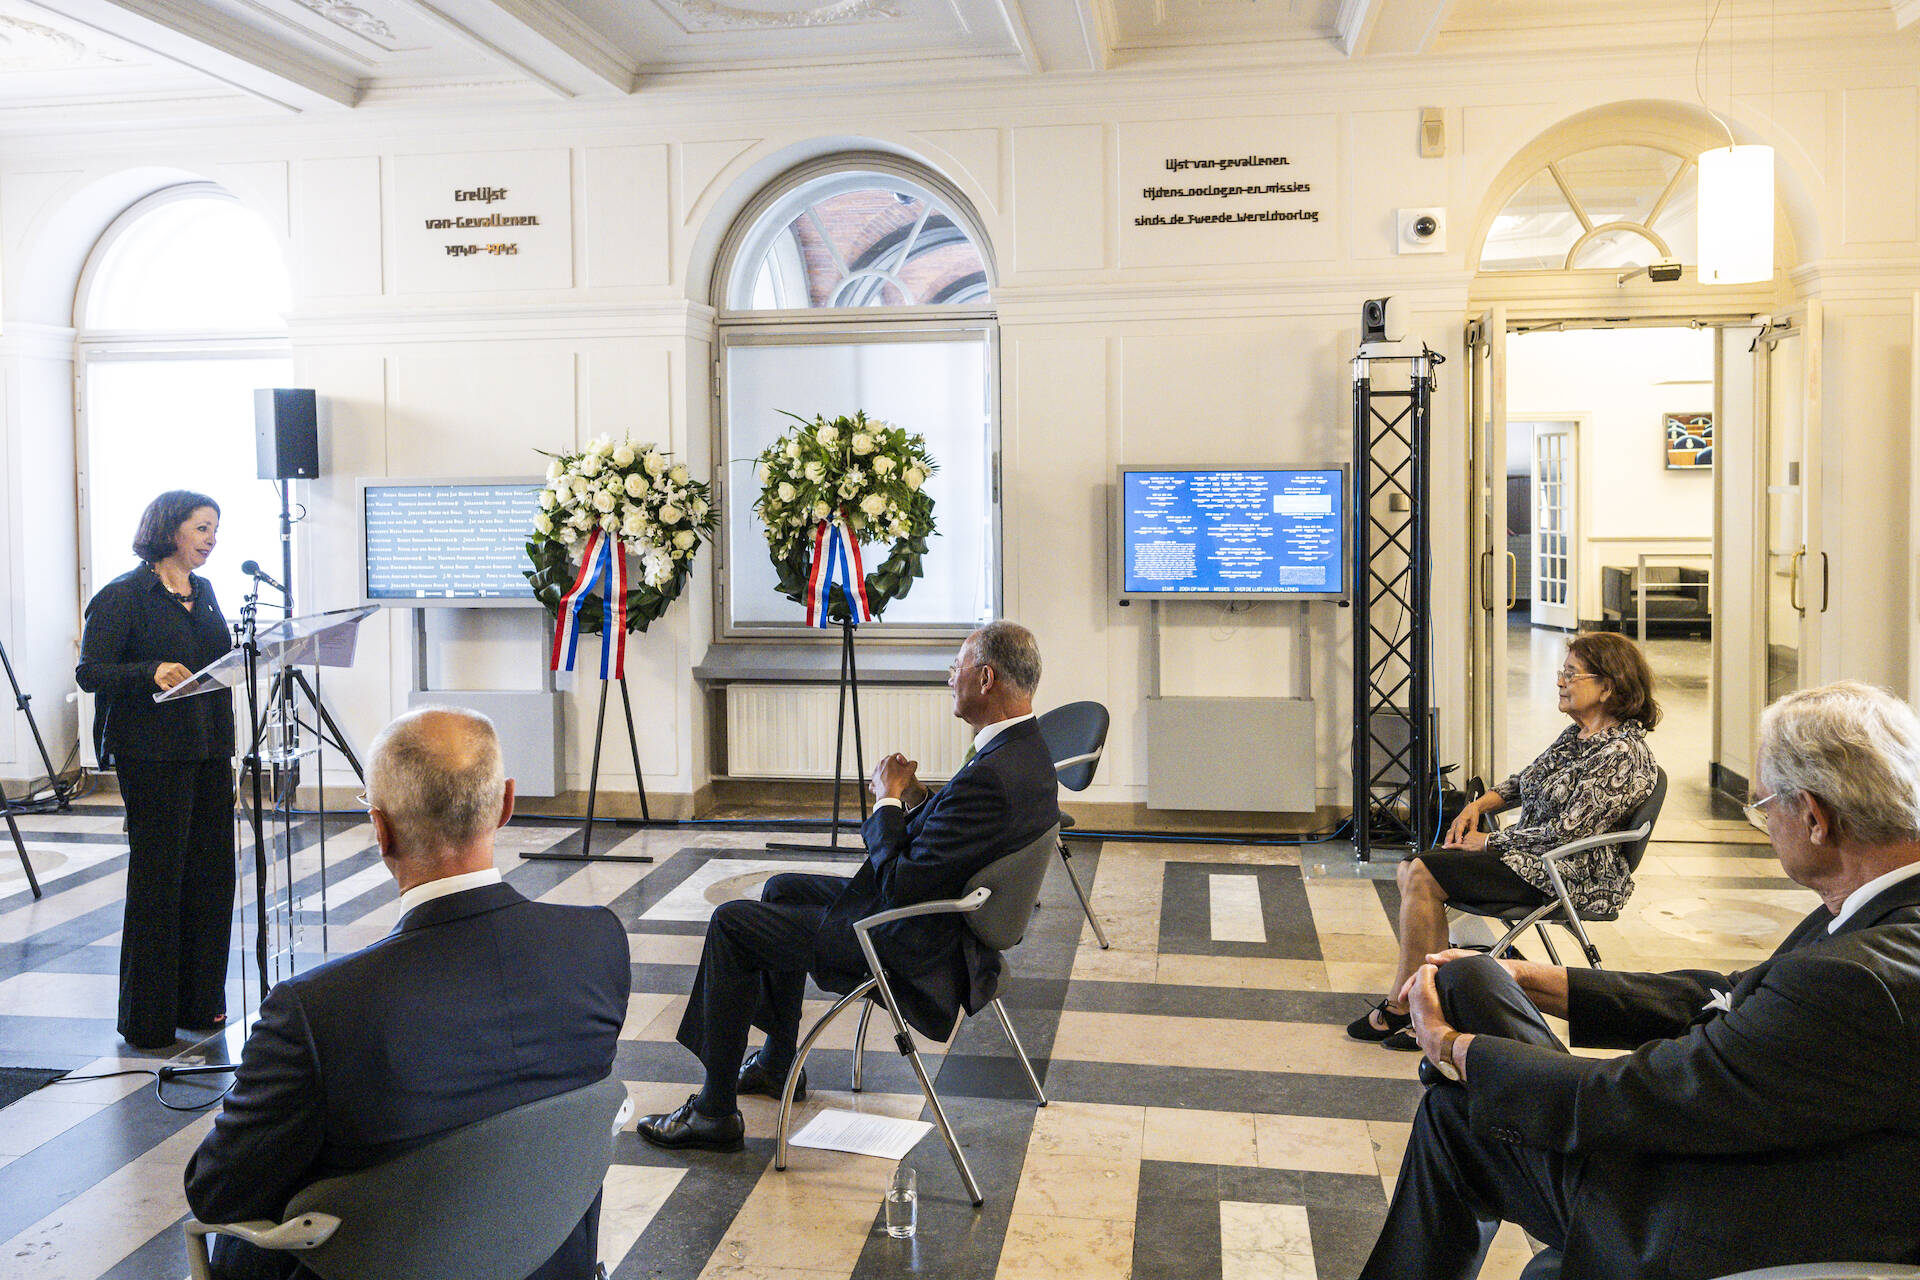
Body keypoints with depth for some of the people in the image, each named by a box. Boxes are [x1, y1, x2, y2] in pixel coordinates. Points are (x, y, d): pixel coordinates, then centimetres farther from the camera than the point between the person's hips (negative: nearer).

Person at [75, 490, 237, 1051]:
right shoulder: (123, 596, -6)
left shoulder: (204, 593, 15)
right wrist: (152, 673, -27)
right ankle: (148, 1019, 10)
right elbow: (90, 672, -10)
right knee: (158, 878, -2)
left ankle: (200, 1003, 20)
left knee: (212, 873, 7)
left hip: (208, 753, 7)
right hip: (153, 757, -7)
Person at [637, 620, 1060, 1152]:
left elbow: (900, 886, -28)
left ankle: (715, 1111, 9)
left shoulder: (991, 777, -31)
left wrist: (889, 801, -15)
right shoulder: (1028, 750, 2)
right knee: (781, 890, 24)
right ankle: (778, 1062, 36)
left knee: (732, 923, -2)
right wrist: (913, 798, -2)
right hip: (947, 910, 11)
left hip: (913, 947, -11)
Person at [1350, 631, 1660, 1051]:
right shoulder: (1575, 736, 11)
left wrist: (1488, 842, -14)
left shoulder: (1623, 754, -18)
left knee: (1424, 875, -19)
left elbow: (1565, 832, -22)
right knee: (1412, 870, -4)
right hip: (1532, 855, 10)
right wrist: (1479, 805, 6)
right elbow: (1525, 781, 25)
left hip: (1572, 876, -10)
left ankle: (1400, 1009, -8)